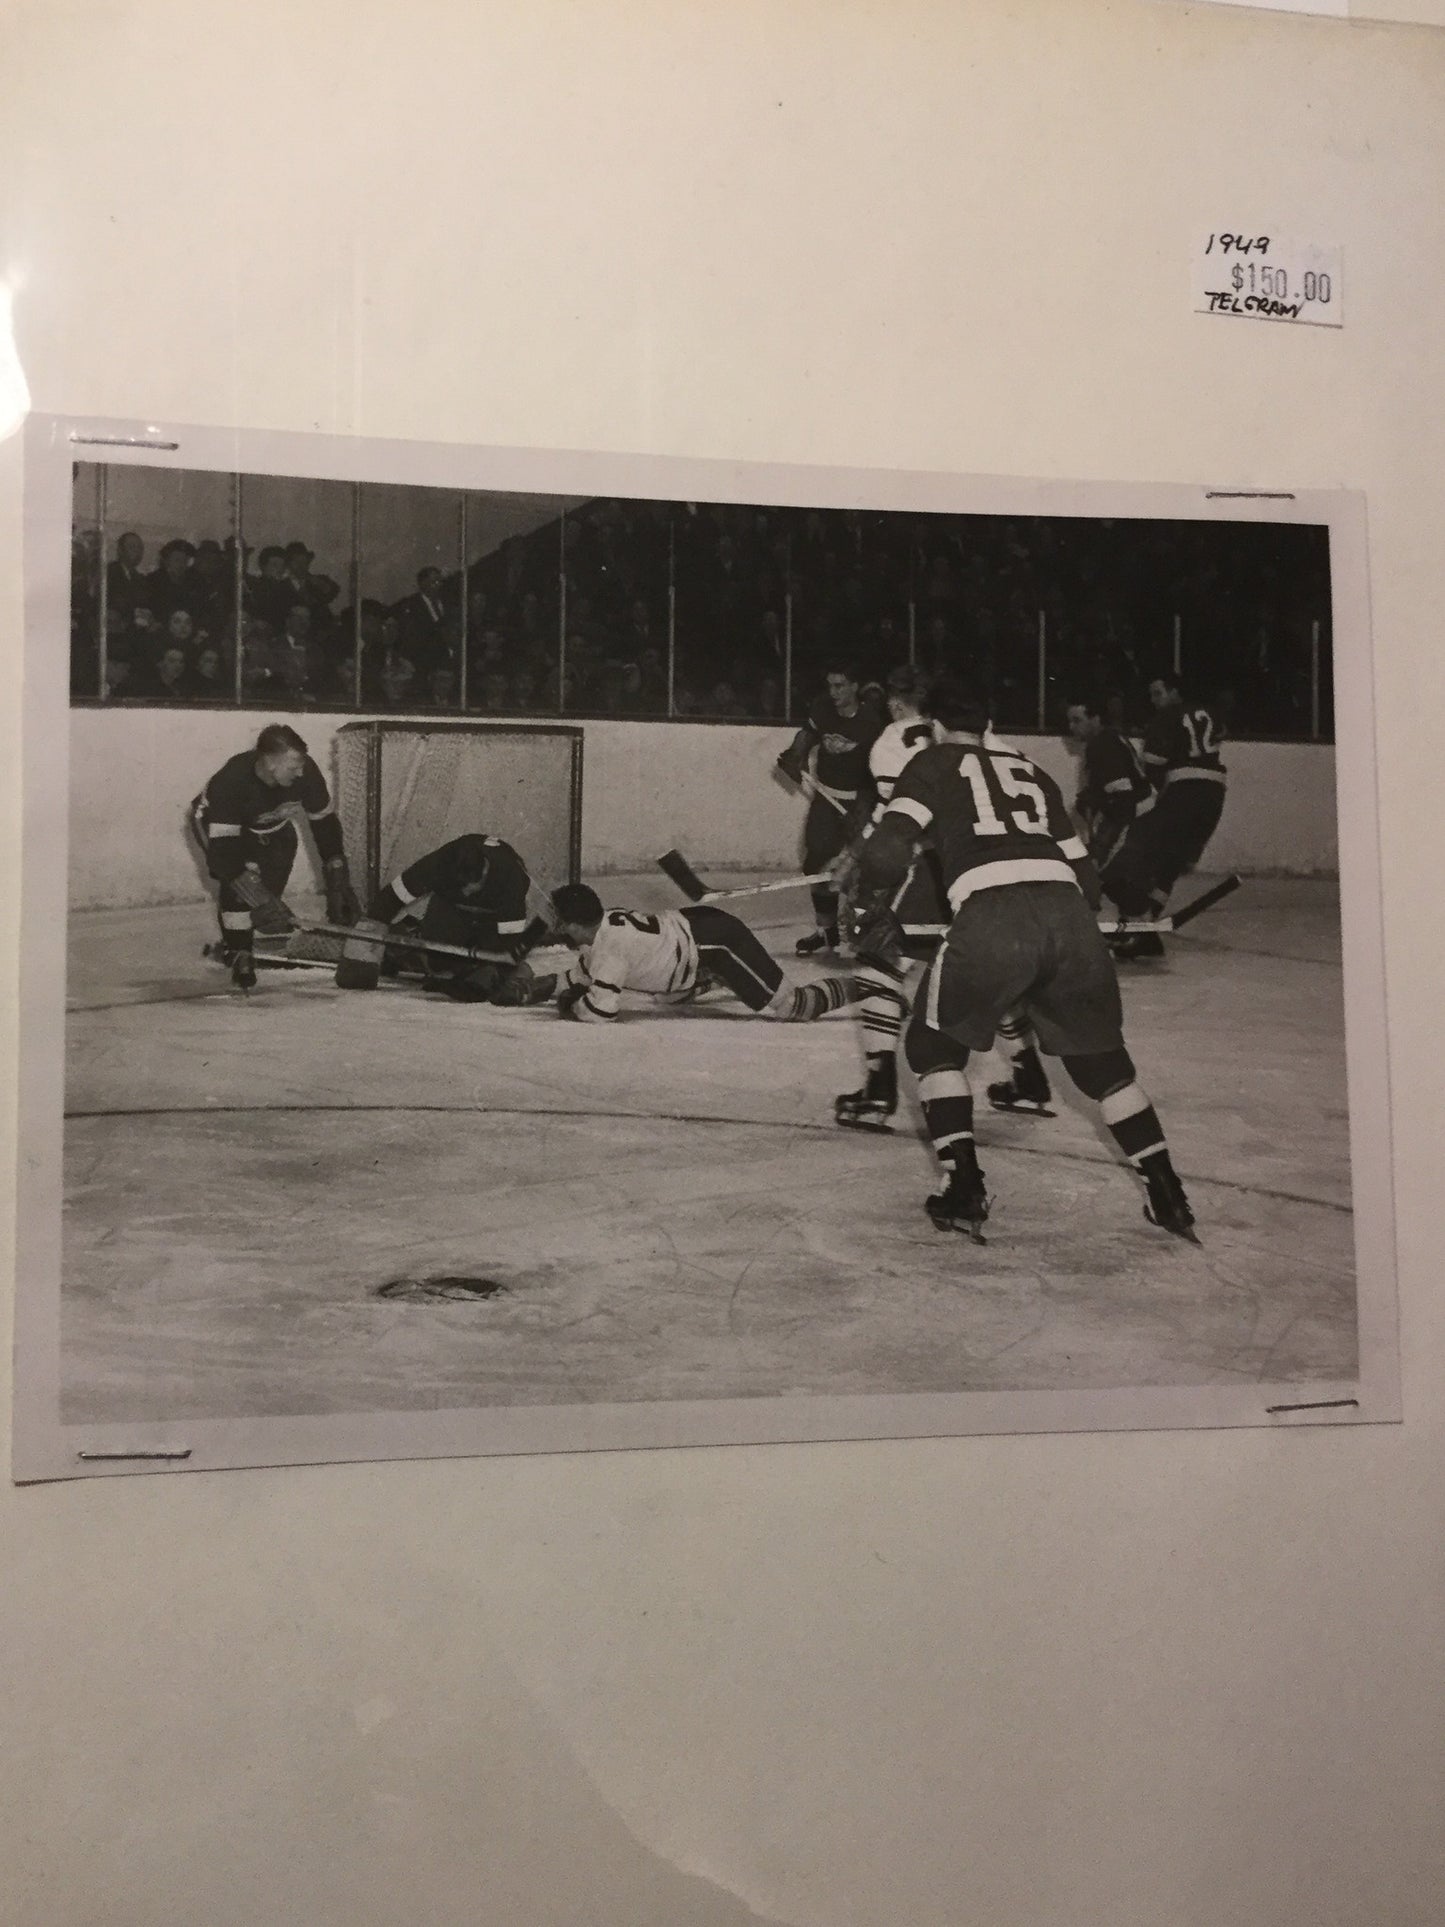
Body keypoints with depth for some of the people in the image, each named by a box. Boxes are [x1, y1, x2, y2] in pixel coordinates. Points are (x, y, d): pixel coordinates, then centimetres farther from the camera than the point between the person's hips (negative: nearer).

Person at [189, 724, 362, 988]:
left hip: (268, 823, 5)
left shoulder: (305, 771, -31)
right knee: (236, 882, -27)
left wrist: (338, 884, -21)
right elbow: (222, 852, -43)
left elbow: (325, 825, -18)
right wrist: (260, 899, -48)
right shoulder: (231, 781, -42)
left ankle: (234, 941, 15)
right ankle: (238, 953, -12)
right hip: (213, 820, -4)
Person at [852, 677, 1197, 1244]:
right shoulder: (1032, 773, 31)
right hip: (1069, 914, 4)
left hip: (992, 916, -4)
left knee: (934, 1044, 18)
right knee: (1101, 1056, 23)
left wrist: (875, 904, 21)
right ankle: (1167, 1195, 21)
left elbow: (887, 849, 3)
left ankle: (964, 1192, 8)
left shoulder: (934, 764, 19)